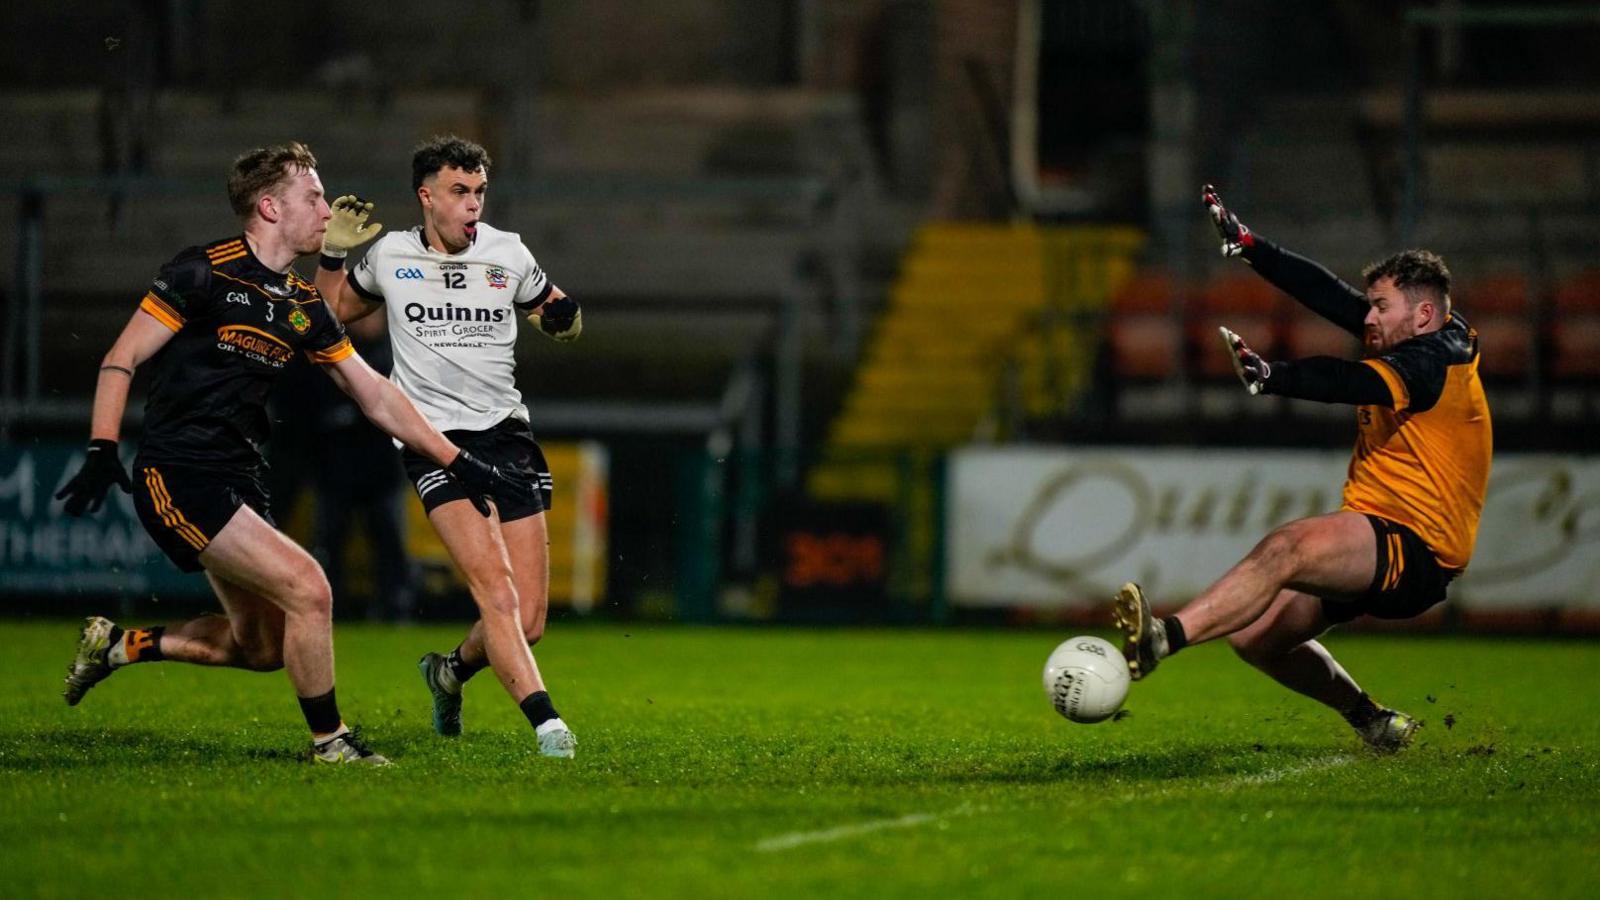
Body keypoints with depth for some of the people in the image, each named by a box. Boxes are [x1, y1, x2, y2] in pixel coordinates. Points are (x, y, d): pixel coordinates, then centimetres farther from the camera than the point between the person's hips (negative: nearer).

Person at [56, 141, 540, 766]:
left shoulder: (302, 306, 12)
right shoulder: (205, 272, -9)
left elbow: (377, 397, 17)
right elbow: (120, 361, -9)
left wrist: (458, 463, 13)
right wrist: (102, 452, -20)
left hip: (237, 481, 9)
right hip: (177, 476, -9)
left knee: (263, 648, 9)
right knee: (308, 589, -17)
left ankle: (118, 644, 25)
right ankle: (329, 742, 0)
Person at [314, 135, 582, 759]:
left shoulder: (508, 253, 8)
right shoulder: (389, 256, 6)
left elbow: (558, 320, 21)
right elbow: (336, 312, 24)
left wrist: (566, 318, -3)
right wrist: (333, 254, 6)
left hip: (507, 434, 3)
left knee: (528, 622, 0)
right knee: (496, 590, -24)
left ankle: (450, 672, 32)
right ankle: (546, 723, -30)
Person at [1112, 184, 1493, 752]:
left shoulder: (1439, 361, -13)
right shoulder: (1410, 337, 12)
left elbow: (1359, 384, -32)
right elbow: (1331, 296, 13)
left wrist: (1272, 377, -46)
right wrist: (1247, 246, 8)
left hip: (1414, 552, -10)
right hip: (1373, 543, 10)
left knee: (1285, 549, -33)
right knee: (1254, 637, 7)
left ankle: (1161, 640, -51)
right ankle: (1368, 720, 24)